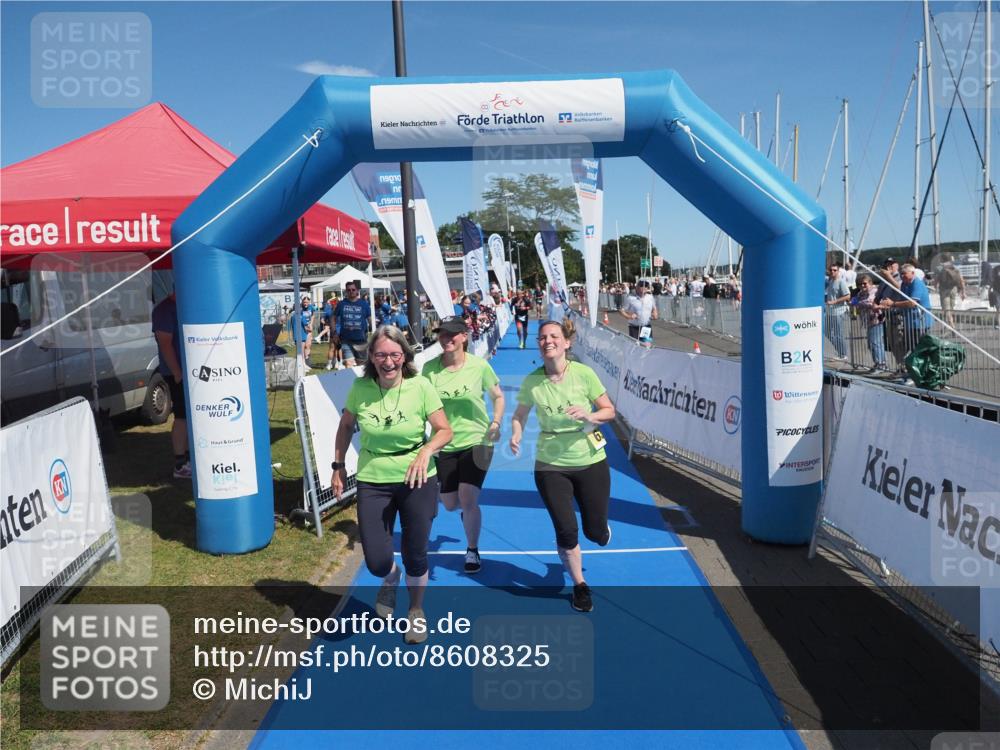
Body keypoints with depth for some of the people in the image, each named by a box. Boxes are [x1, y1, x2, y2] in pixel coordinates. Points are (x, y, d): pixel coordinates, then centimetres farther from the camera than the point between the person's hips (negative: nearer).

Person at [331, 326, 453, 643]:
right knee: (376, 562, -2)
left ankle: (417, 610, 40)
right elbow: (345, 426, 8)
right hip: (372, 482, 1)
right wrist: (338, 466, 8)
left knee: (415, 555, 9)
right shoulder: (361, 388, -8)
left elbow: (445, 430, -10)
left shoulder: (421, 387, -14)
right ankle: (391, 579, 38)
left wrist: (426, 450, -29)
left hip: (416, 480, -1)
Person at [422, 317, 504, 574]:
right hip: (444, 445, 3)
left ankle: (472, 551, 14)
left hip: (476, 442, -2)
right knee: (449, 504, 10)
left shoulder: (479, 366, -12)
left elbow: (498, 396, 3)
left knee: (468, 499, -11)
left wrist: (496, 423, -12)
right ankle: (469, 510, 49)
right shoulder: (430, 368, -8)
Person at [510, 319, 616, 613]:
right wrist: (516, 435, -13)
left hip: (591, 462, 0)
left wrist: (589, 416, -25)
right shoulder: (531, 381, -9)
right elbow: (520, 415, 7)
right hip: (550, 466, 0)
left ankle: (601, 531, 48)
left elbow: (609, 410, -5)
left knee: (596, 533, 7)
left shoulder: (584, 373, -13)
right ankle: (579, 585, 26)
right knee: (566, 531, -1)